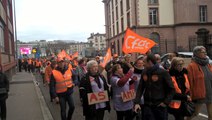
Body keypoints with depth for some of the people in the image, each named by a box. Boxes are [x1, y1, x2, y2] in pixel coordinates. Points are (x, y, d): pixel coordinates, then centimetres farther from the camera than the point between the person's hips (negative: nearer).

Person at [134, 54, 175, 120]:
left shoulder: (163, 72, -10)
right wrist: (137, 102, -3)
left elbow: (171, 89, -5)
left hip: (160, 106, -3)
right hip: (147, 106, 3)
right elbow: (140, 88, 6)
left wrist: (166, 102, -11)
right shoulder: (144, 72, 4)